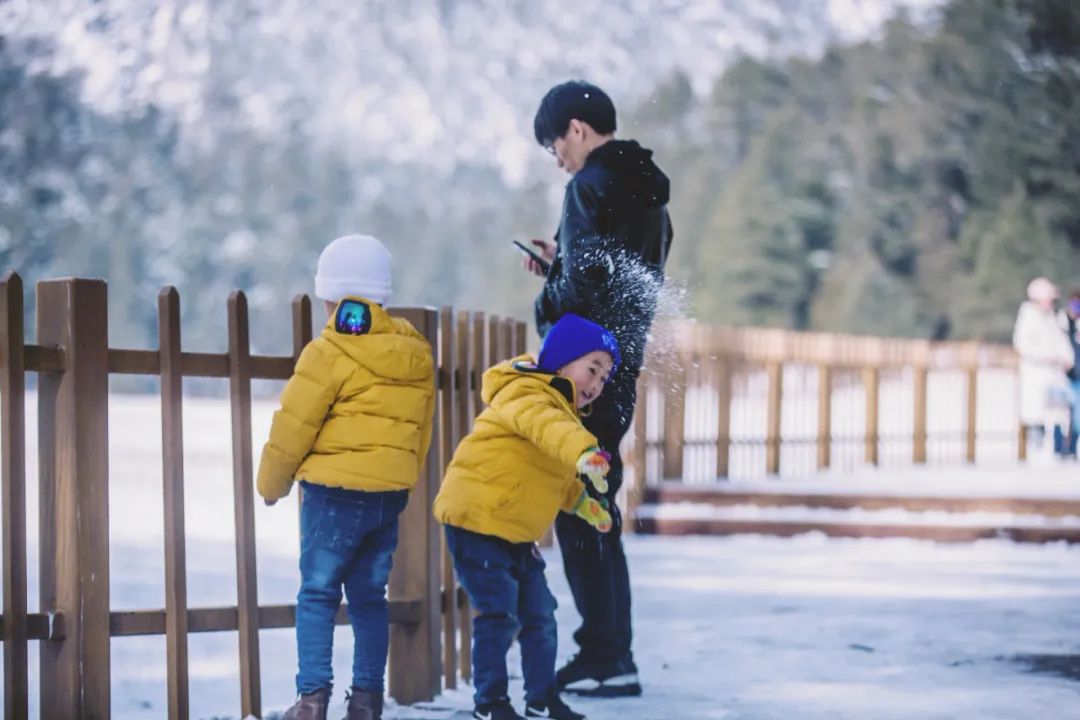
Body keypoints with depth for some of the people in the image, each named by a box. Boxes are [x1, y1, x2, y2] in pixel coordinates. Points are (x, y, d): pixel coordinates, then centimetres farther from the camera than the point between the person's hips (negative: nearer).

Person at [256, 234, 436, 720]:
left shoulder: (329, 353, -12)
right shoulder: (417, 357, 9)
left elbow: (293, 427, -8)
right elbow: (420, 433, 15)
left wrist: (272, 484, 6)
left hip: (335, 492, -6)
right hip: (391, 494, 6)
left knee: (318, 593, 1)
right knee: (369, 596, 13)